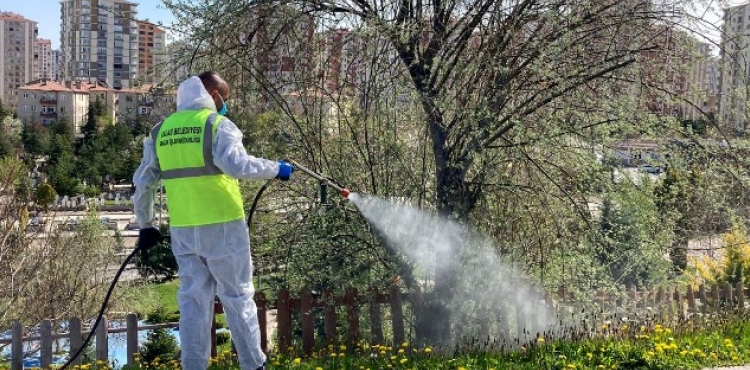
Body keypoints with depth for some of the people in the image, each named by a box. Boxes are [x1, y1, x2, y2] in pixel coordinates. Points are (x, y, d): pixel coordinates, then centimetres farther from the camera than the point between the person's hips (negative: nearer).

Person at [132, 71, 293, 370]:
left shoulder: (160, 131, 12)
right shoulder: (217, 123, -7)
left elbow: (143, 184, 15)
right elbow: (236, 164, -23)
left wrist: (145, 225, 23)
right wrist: (274, 169, -10)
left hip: (182, 229, 5)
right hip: (222, 225, -5)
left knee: (193, 300, 12)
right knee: (237, 296, 6)